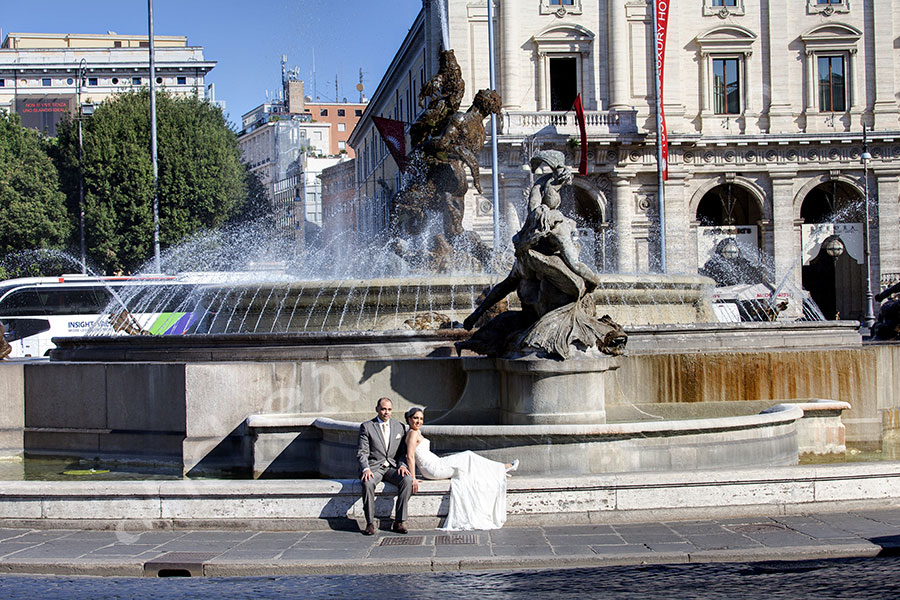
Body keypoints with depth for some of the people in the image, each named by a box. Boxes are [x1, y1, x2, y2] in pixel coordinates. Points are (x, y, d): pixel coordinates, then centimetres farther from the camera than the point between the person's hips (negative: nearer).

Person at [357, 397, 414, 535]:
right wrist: (365, 469, -20)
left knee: (407, 480, -29)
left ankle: (399, 522, -24)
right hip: (373, 466, -3)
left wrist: (402, 465, -8)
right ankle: (370, 523, -24)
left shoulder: (400, 427, 13)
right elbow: (362, 452, -3)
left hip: (392, 467, 3)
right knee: (368, 483, -36)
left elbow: (403, 451, 13)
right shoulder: (366, 427, 4)